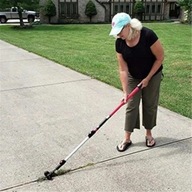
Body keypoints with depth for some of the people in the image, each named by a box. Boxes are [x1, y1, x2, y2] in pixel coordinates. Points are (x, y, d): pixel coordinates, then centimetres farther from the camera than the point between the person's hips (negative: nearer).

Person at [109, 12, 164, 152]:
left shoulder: (148, 35, -30)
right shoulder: (119, 42, -19)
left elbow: (160, 58, -19)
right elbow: (123, 68, -17)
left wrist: (148, 78, -16)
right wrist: (125, 91, -20)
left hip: (152, 75, -2)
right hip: (133, 77, 2)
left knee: (150, 105, 8)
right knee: (131, 106, 2)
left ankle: (149, 133, 28)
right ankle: (127, 139, 11)